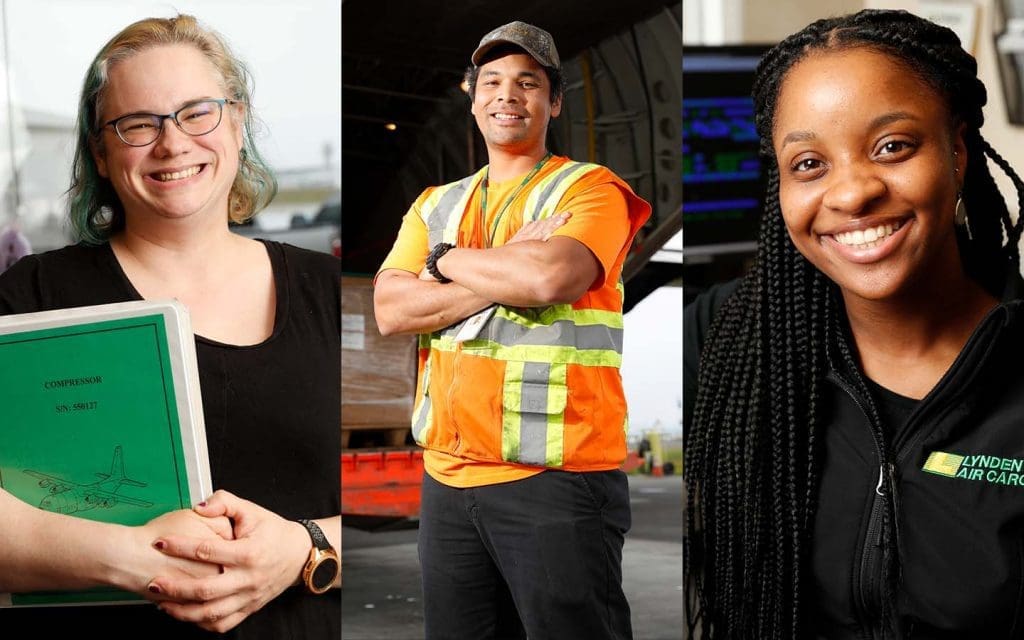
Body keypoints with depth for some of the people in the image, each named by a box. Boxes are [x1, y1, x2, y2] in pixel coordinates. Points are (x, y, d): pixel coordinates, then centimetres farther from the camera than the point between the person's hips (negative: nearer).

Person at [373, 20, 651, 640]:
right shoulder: (435, 205, 15)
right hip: (447, 477, 6)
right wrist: (511, 271, -10)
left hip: (556, 477, -5)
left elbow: (552, 278, -21)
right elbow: (390, 310, 0)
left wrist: (448, 260, -4)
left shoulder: (590, 189, -1)